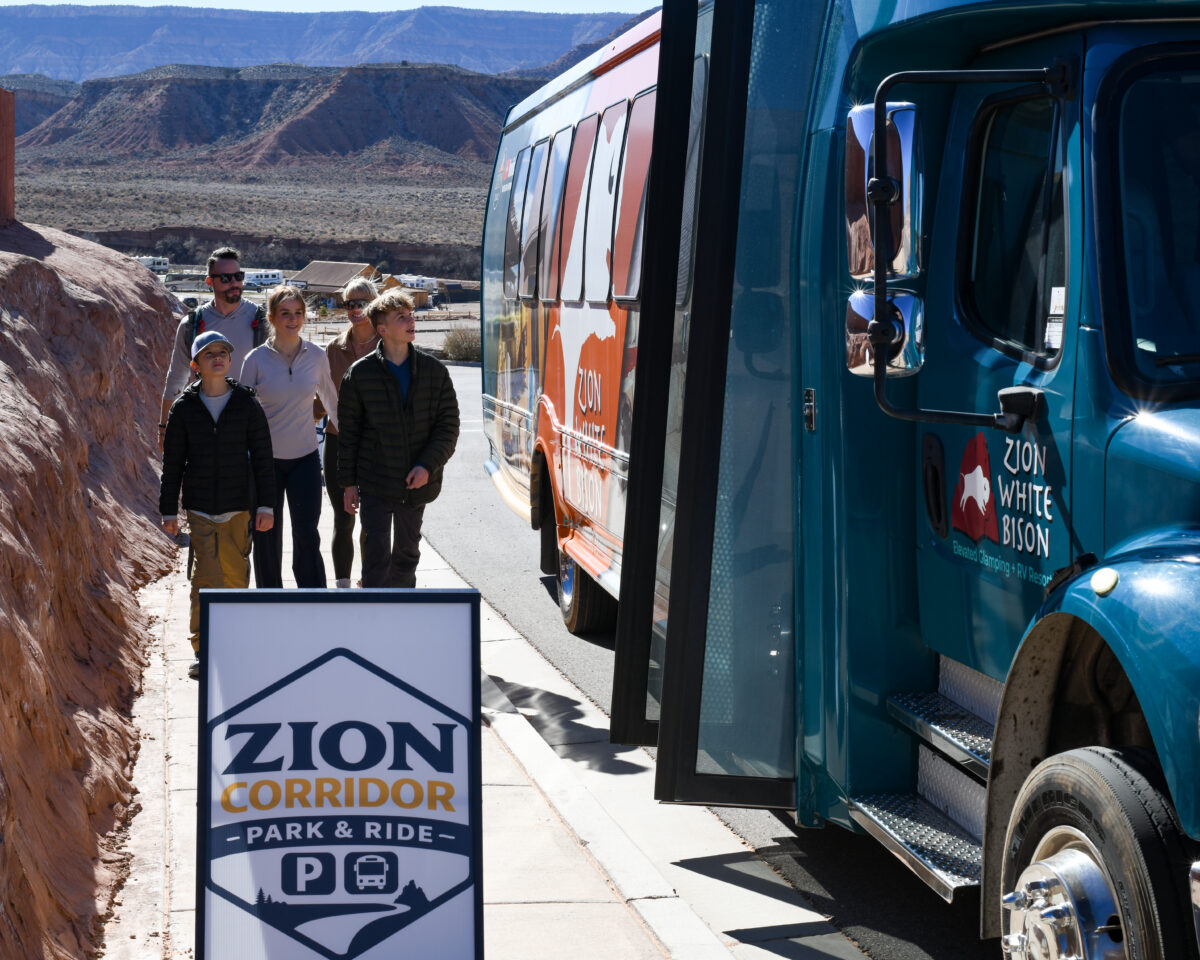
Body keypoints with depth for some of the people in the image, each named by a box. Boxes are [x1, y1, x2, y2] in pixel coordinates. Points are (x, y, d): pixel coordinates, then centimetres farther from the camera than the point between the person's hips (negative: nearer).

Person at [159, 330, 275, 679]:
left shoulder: (247, 405, 2)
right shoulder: (183, 409, 1)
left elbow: (262, 458, 3)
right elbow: (172, 463, 6)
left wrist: (266, 505, -2)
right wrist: (168, 510, 4)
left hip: (238, 506, 1)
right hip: (199, 506, -1)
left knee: (235, 575, 7)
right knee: (207, 577, -10)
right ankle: (203, 650, -6)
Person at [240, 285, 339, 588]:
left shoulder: (316, 356, 0)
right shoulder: (257, 359, -5)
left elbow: (331, 401, 17)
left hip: (305, 458, 0)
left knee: (307, 537, -8)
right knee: (267, 538, 8)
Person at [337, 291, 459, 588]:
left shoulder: (434, 371, 2)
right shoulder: (360, 374, -2)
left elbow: (449, 426, 2)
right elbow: (348, 432, 3)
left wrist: (427, 465, -12)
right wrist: (349, 482, 1)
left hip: (418, 484, 2)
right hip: (375, 484, -2)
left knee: (406, 555, 14)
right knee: (376, 556, -8)